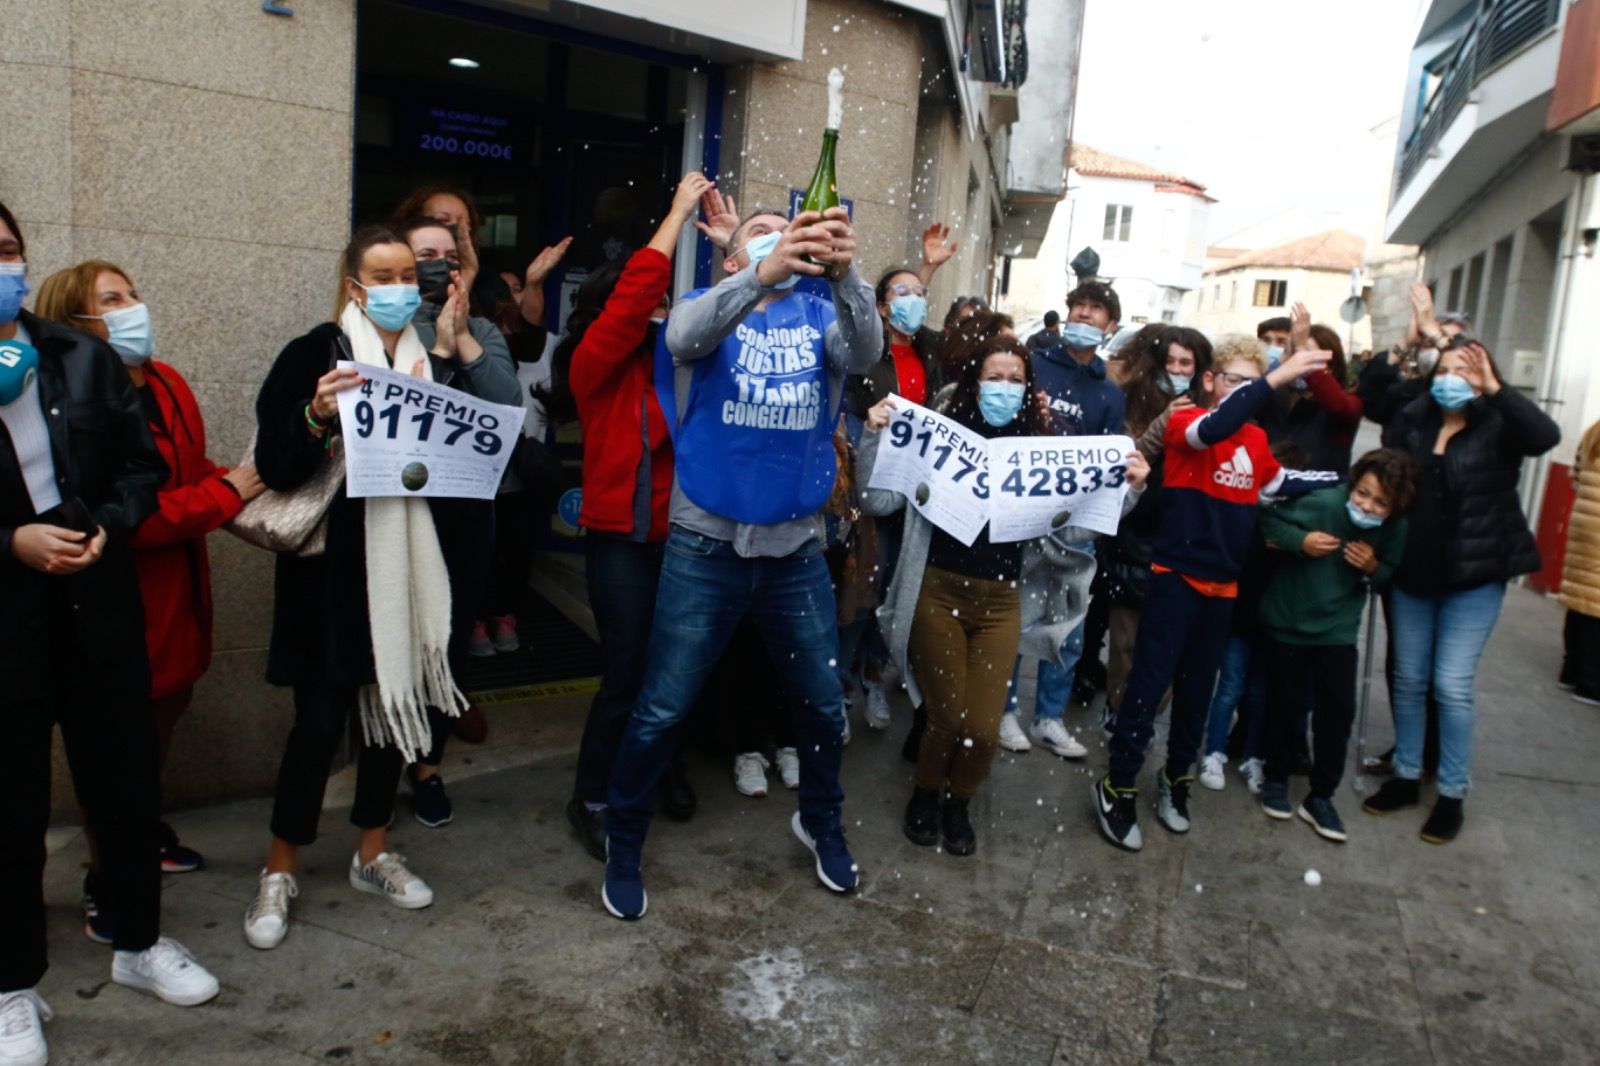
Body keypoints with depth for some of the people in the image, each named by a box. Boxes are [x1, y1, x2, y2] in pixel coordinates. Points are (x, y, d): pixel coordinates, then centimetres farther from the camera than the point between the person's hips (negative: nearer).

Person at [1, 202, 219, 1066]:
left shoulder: (82, 358, 1)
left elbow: (143, 465, 5)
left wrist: (109, 526, -12)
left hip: (100, 604, 3)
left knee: (126, 778, 12)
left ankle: (138, 942, 33)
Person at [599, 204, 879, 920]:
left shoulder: (819, 317, 5)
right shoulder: (706, 307, 0)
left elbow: (865, 353, -17)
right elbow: (686, 336, -25)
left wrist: (845, 273, -36)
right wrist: (763, 274, -43)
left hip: (797, 548, 3)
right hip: (707, 544, -2)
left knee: (823, 704, 16)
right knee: (661, 712, 4)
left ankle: (821, 822, 42)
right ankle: (623, 843, 28)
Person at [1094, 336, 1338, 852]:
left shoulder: (1256, 439, 9)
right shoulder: (1184, 422, -10)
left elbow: (1275, 481, 27)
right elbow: (1213, 428, -33)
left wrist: (1343, 480, 22)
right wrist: (1278, 377, -37)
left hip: (1222, 583, 6)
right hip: (1176, 575, -6)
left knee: (1198, 689, 16)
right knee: (1150, 682, -4)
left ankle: (1176, 776, 32)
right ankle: (1118, 788, 6)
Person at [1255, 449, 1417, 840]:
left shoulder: (1395, 530, -11)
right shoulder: (1323, 503, -24)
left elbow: (1389, 574, 4)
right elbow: (1268, 518, -13)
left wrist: (1373, 568, -18)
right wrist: (1299, 541, -29)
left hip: (1338, 628, 3)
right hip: (1288, 620, -3)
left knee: (1339, 709, 2)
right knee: (1284, 702, 8)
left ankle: (1320, 796, 16)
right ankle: (1276, 778, 30)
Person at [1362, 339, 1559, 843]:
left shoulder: (1499, 426, -8)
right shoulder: (1411, 421, 1)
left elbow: (1546, 436, -28)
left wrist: (1494, 389, -29)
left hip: (1476, 575, -3)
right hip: (1412, 572, 4)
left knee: (1453, 684, -1)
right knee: (1408, 678, 13)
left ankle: (1452, 795, 15)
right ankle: (1405, 776, 28)